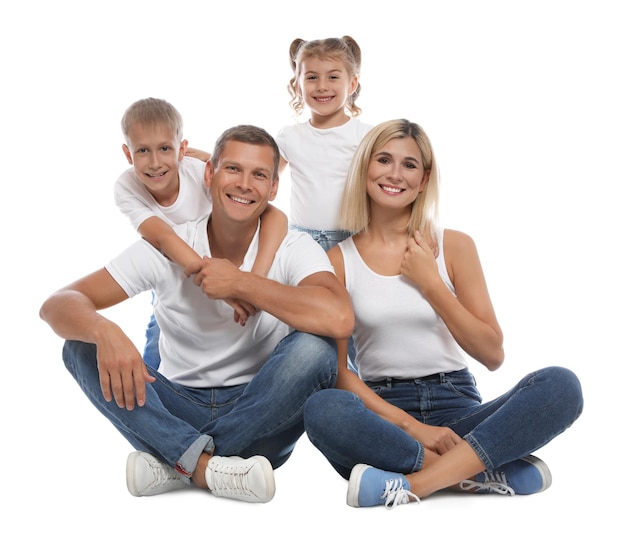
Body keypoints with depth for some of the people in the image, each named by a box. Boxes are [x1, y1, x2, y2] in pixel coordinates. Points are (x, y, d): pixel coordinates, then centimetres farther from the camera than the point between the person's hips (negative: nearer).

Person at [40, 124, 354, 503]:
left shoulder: (294, 250, -11)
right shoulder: (166, 248, -6)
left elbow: (339, 319, -33)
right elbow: (57, 304, -13)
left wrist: (241, 282, -26)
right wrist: (104, 331, -37)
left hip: (260, 418, -1)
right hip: (179, 411, 2)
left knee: (314, 348, -30)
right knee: (82, 346, -18)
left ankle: (177, 464, -22)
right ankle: (206, 465, -29)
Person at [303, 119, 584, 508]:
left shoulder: (455, 246, 6)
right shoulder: (340, 260, 4)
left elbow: (493, 355, 2)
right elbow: (336, 367, -4)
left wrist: (430, 283, -6)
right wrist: (410, 425, -16)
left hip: (457, 408, 2)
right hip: (383, 414, -1)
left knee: (561, 384, -24)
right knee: (323, 409, -35)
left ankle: (409, 485, -31)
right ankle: (481, 473, -26)